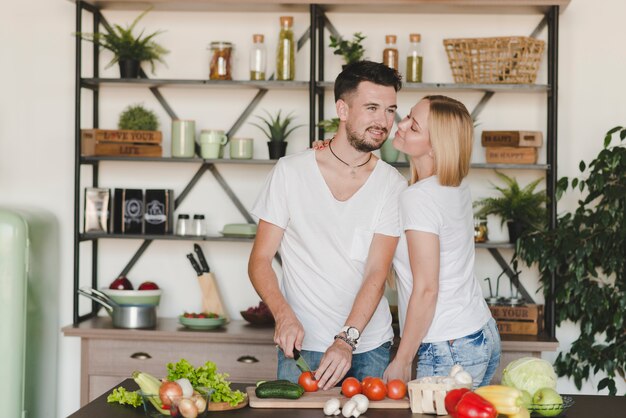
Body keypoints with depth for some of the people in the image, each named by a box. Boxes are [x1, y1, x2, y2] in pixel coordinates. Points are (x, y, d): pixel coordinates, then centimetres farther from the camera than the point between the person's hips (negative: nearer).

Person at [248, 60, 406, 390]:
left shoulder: (392, 185, -1)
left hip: (371, 347, 2)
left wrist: (347, 339, -22)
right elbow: (259, 261, -3)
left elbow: (377, 273, -9)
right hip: (302, 344, -1)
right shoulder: (291, 172, -4)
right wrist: (283, 315, -20)